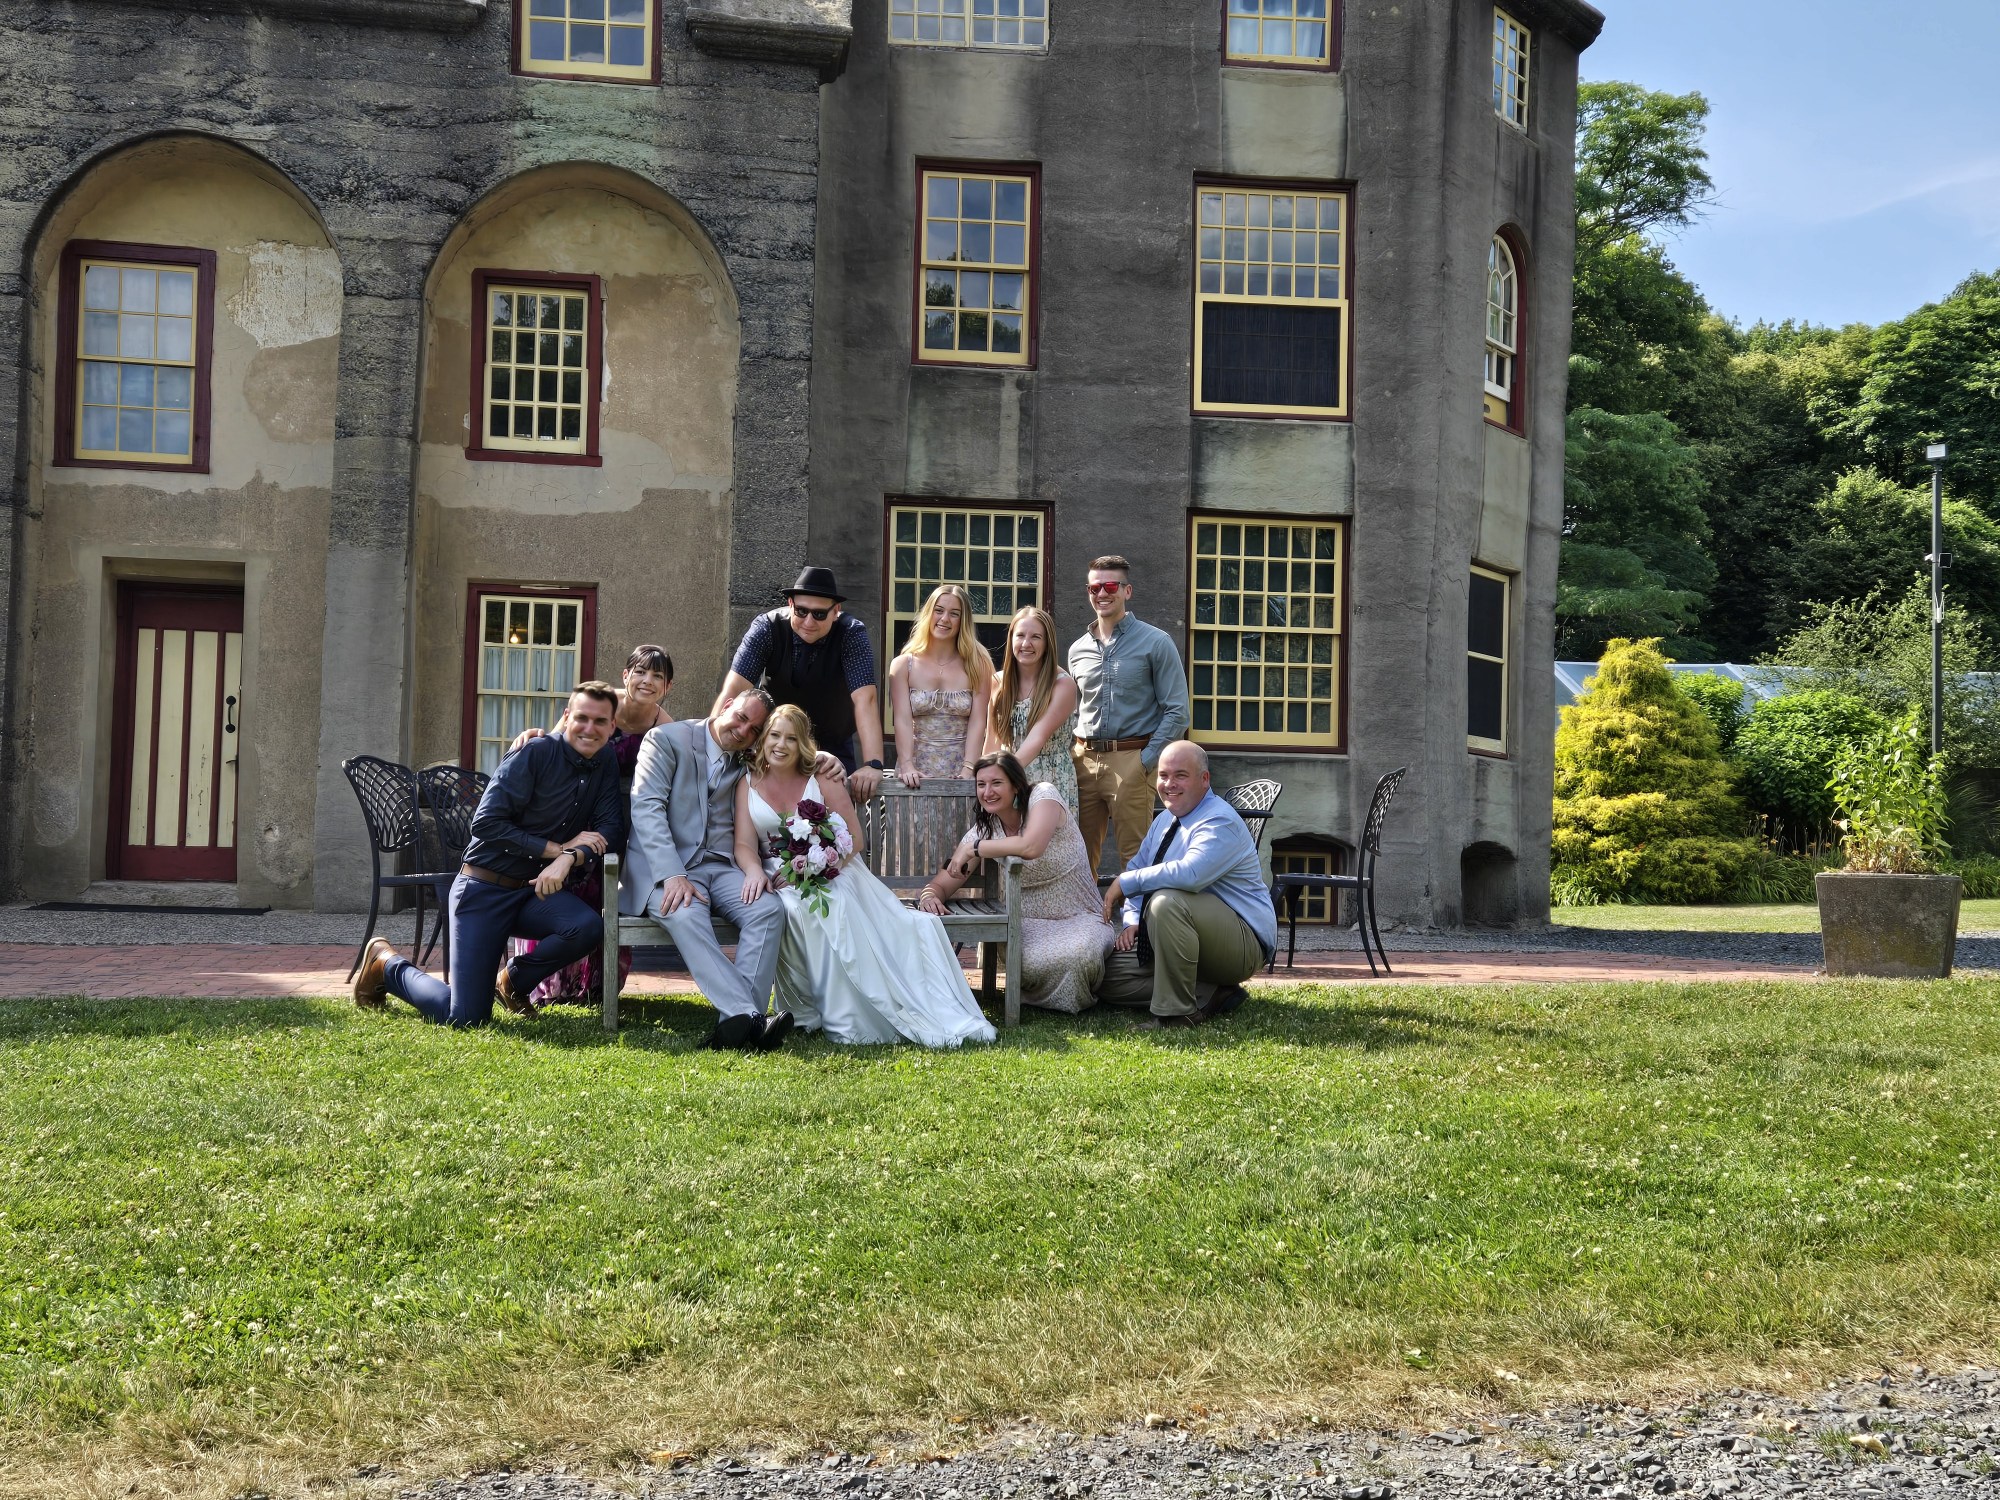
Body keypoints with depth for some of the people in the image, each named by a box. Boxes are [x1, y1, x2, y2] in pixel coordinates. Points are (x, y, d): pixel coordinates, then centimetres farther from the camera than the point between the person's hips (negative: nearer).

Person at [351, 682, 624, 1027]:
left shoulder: (605, 767, 3)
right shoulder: (535, 753, -13)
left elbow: (611, 831, -5)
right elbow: (486, 824, -18)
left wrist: (571, 858, -24)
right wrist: (557, 848, -19)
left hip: (536, 892, 5)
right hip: (485, 890, -5)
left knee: (589, 927, -29)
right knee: (466, 1019, -11)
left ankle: (515, 982, 3)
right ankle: (387, 964, 19)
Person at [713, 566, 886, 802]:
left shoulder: (852, 635, -21)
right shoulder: (766, 628, -20)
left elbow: (864, 700, -31)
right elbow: (734, 690, -28)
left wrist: (873, 765, -42)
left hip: (834, 745, 0)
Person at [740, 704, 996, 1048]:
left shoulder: (821, 781, 8)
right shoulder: (749, 784, 11)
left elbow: (854, 838, 0)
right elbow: (745, 844, 1)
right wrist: (754, 871, -23)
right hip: (779, 878, 0)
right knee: (802, 911, -37)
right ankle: (840, 1019, -31)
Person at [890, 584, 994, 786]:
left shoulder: (978, 666, 6)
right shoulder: (903, 665, 7)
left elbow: (977, 722, -1)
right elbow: (903, 720, -2)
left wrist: (968, 771, -12)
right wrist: (907, 766, -14)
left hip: (960, 771, 0)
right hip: (917, 771, 0)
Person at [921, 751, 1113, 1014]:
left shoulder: (1043, 795, -11)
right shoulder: (984, 829, 3)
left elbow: (1031, 847, -31)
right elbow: (942, 884, 3)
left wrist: (973, 848, -19)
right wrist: (929, 895, -23)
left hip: (1081, 918, -2)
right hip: (1030, 923, 3)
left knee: (1079, 954, -37)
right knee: (1029, 962, -34)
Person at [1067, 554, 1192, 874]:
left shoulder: (1155, 643, -1)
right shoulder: (1078, 649, 14)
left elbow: (1177, 712, -5)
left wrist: (1146, 761, -12)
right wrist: (1072, 753, 8)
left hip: (1131, 761, -5)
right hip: (1083, 760, 5)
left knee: (1135, 857, -4)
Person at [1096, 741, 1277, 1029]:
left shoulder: (1220, 822, -18)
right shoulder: (1164, 821, 12)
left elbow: (1190, 873, -36)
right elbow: (1137, 869, 16)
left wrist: (1125, 883, -26)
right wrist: (1132, 921, -4)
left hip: (1242, 945, -9)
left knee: (1166, 901, -36)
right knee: (1108, 976, -2)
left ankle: (1177, 1012, -25)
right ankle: (1209, 995, -6)